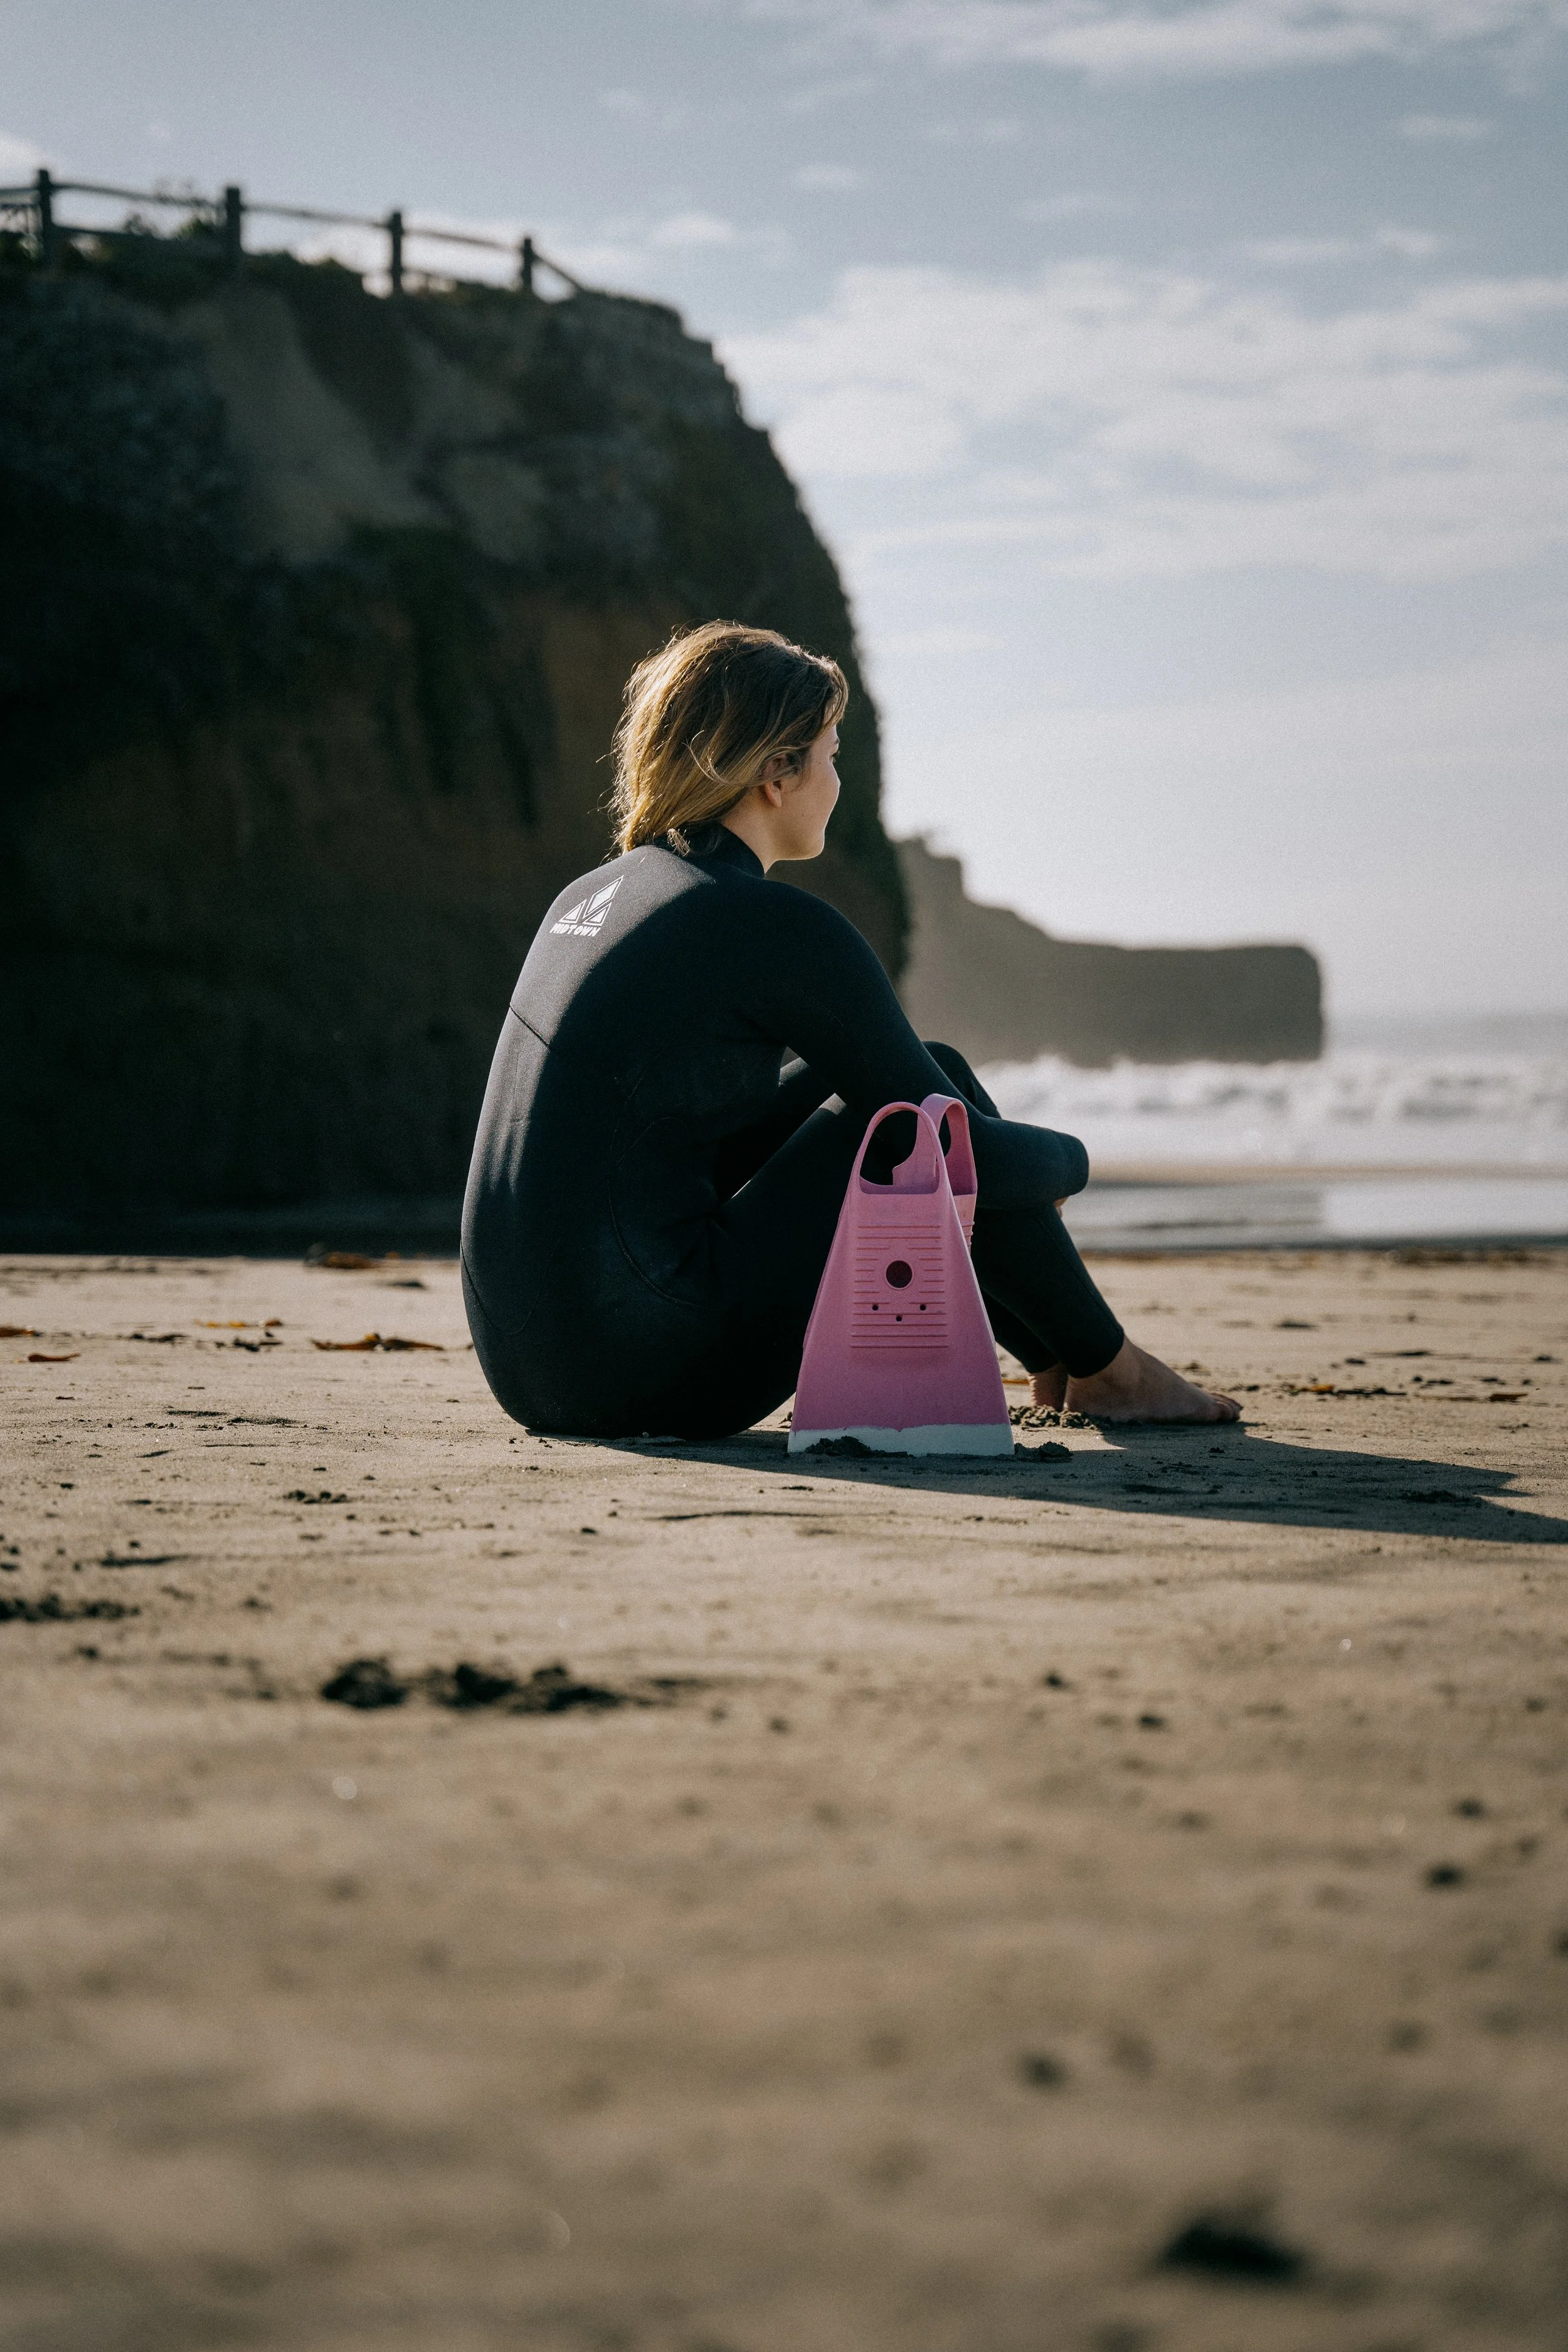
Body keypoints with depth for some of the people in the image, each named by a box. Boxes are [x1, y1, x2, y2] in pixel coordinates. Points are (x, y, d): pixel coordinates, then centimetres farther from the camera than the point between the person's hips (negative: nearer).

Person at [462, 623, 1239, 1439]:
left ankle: (1055, 1355, 35)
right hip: (659, 1377, -8)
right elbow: (970, 1158, -8)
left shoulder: (590, 899, 13)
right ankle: (1107, 1367, 21)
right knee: (936, 1088, 5)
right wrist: (1069, 1159, 15)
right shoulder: (778, 928, -12)